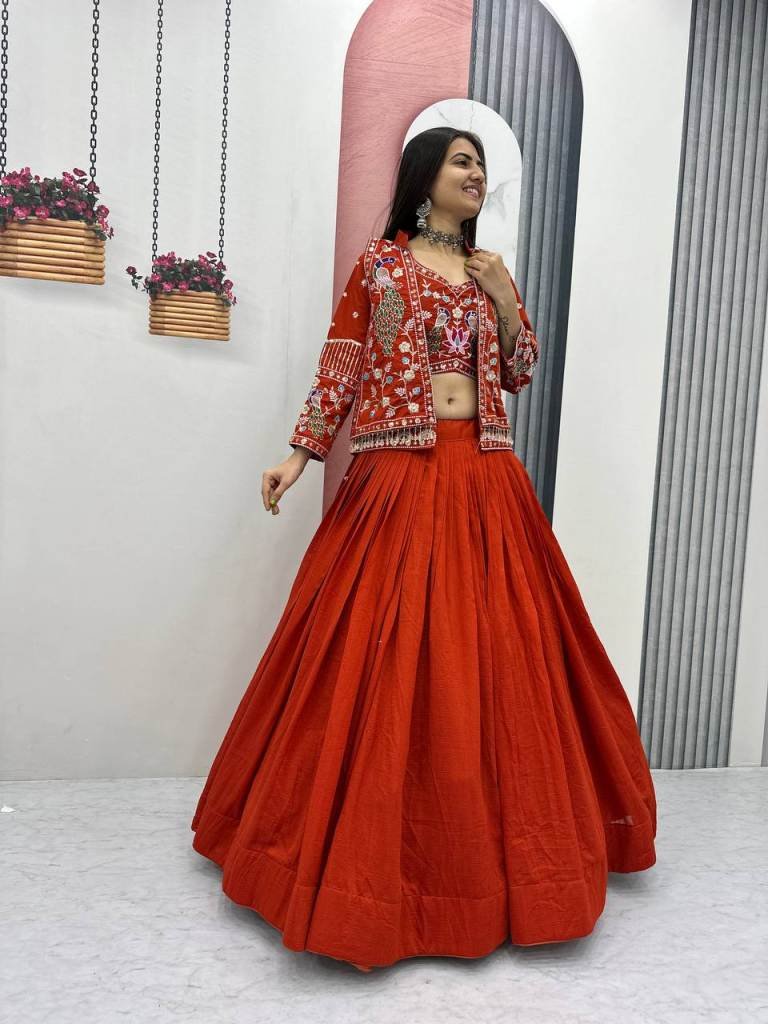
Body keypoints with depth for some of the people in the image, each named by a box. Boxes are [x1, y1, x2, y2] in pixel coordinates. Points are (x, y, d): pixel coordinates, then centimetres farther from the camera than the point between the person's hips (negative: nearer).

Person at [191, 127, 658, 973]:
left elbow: (523, 372, 16)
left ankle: (485, 837, 22)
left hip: (484, 479, 4)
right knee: (384, 656, -4)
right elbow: (341, 365, 3)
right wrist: (299, 453, -5)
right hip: (399, 474, -4)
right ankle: (375, 837, 14)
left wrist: (504, 297, 3)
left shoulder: (490, 271, 18)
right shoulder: (379, 261, 7)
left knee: (490, 650, 4)